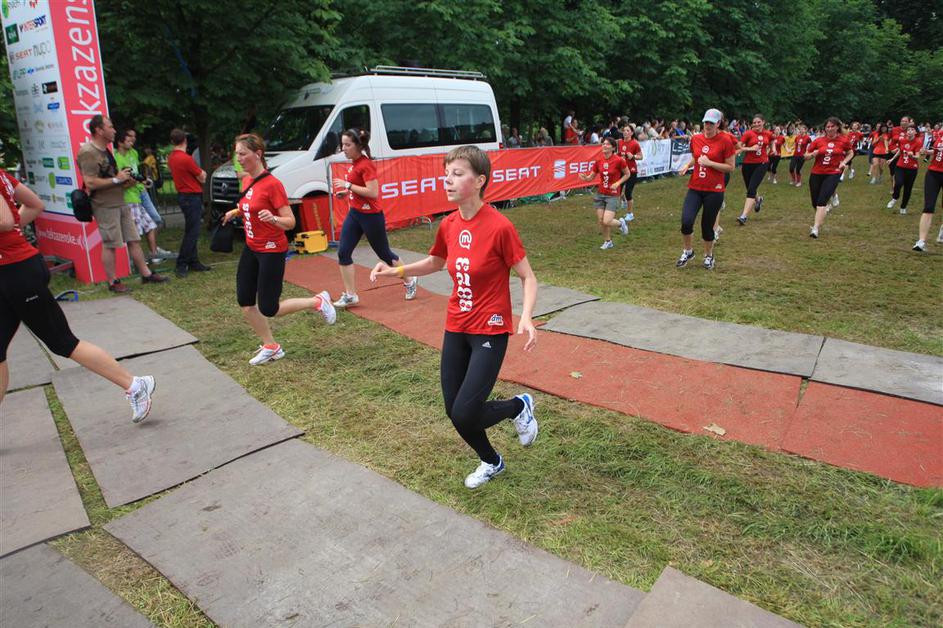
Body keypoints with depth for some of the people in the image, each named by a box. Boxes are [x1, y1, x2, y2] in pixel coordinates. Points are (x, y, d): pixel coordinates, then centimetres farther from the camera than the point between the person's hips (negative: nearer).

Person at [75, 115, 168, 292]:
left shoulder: (105, 150, 17)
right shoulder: (88, 153, -15)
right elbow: (90, 183, -23)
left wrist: (126, 182, 11)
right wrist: (117, 180, -17)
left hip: (120, 203, 9)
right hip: (105, 206, -9)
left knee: (134, 239, 10)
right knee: (109, 245, -2)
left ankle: (146, 274, 16)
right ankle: (113, 282, 7)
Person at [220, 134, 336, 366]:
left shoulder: (272, 184, -19)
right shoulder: (249, 182, 5)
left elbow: (290, 222, -22)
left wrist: (272, 218, -39)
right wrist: (236, 211, 12)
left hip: (271, 251, -8)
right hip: (251, 248, 8)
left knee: (268, 309, -4)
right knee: (245, 302, 6)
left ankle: (318, 302, 14)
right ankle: (270, 347, 22)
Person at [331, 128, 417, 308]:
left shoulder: (366, 165, -19)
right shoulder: (354, 163, 7)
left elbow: (373, 192, -27)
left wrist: (348, 185, -22)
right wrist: (345, 192, 7)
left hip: (371, 216, -8)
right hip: (354, 213, 9)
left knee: (384, 253, 6)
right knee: (343, 252, 1)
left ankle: (410, 281, 28)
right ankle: (350, 295, 8)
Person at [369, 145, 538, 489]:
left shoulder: (500, 226, -18)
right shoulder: (448, 225, 1)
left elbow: (528, 277, -12)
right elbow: (435, 262, 20)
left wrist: (526, 316, -29)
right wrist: (396, 270, 5)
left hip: (490, 331, -6)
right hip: (456, 328, 6)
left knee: (464, 415, -12)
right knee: (453, 411, 9)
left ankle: (519, 406, 20)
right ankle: (491, 462, 38)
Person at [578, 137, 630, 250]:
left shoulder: (619, 160, -13)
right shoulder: (598, 161, -1)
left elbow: (627, 174, 0)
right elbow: (591, 177, 5)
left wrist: (618, 183, -15)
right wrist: (585, 177, -18)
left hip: (612, 195, -5)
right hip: (600, 194, 5)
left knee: (606, 222, -14)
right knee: (600, 221, 4)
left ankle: (621, 222, 20)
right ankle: (608, 241, 27)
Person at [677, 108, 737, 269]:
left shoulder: (726, 140, -8)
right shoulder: (696, 139, 5)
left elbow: (730, 167, -7)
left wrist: (709, 163, -17)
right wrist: (687, 166, 2)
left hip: (714, 190, -3)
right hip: (695, 188, 3)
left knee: (707, 226, 5)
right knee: (686, 221, -12)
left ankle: (709, 255, 30)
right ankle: (688, 251, 14)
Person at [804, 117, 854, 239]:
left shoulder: (844, 140, -1)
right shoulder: (818, 140, 1)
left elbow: (850, 153, 16)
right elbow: (806, 156, 8)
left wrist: (844, 162, -2)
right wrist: (813, 154, -14)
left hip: (833, 174, -3)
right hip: (816, 174, 3)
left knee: (822, 201, -18)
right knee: (815, 202, 10)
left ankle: (815, 229, -19)